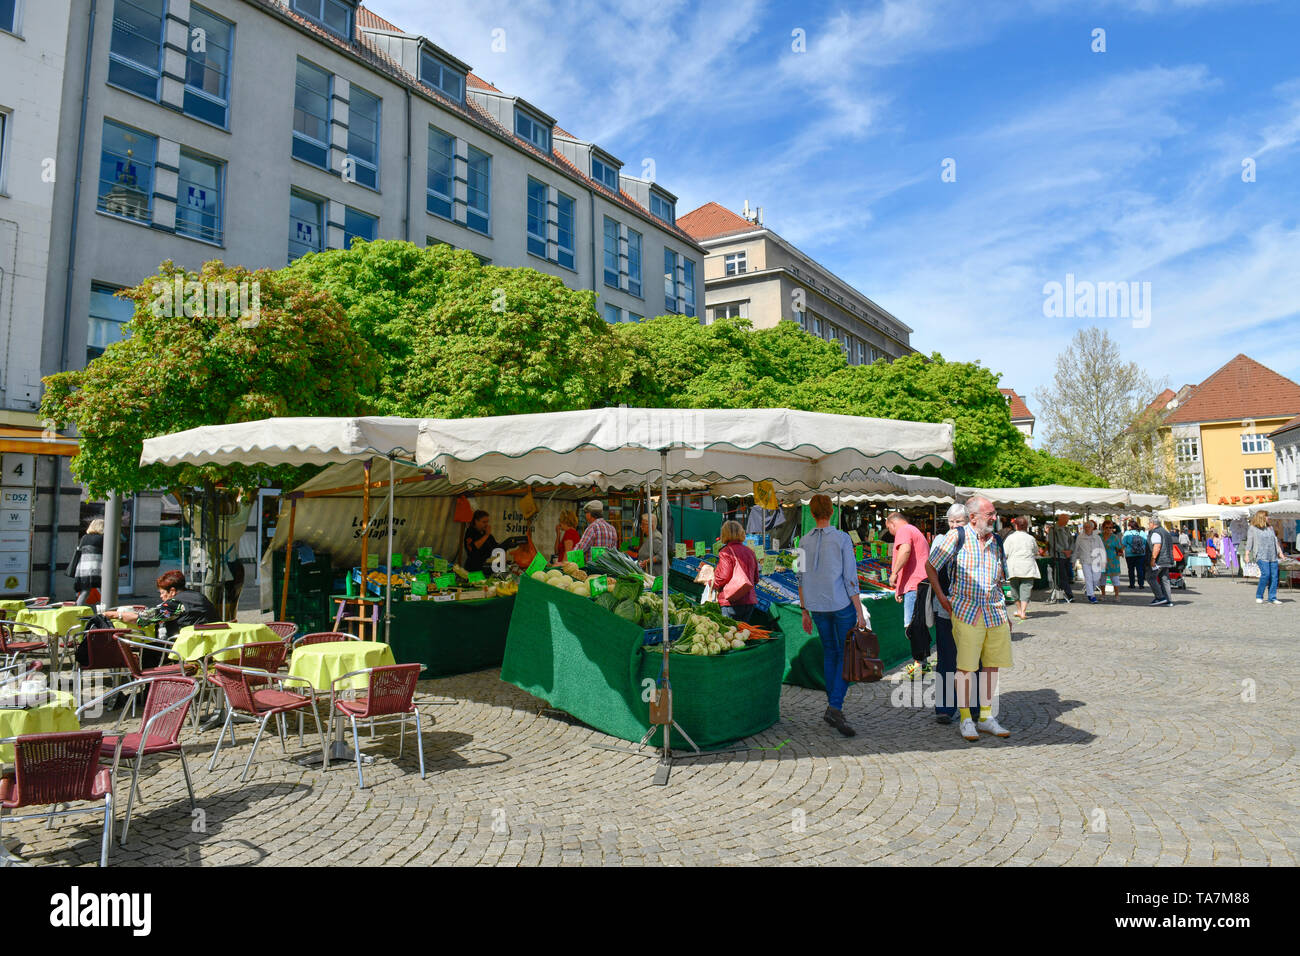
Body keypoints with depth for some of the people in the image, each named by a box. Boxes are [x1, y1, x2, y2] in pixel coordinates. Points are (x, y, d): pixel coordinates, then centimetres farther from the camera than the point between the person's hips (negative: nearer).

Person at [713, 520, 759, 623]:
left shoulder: (726, 552, -10)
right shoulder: (750, 552, 10)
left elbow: (723, 577, -14)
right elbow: (756, 579, 16)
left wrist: (714, 584, 5)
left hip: (732, 602, -7)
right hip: (750, 601, 7)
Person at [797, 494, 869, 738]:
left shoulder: (804, 542, 2)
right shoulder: (842, 539, -10)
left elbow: (802, 579, 5)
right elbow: (850, 578, -12)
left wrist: (805, 612, 13)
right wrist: (860, 613, -8)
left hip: (817, 607, 4)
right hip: (842, 604, -4)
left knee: (829, 651, 18)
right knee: (847, 654, 4)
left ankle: (832, 706, 18)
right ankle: (835, 707, -11)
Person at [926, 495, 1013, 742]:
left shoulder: (996, 541, 11)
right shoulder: (957, 537, -5)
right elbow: (930, 566, 2)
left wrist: (1004, 613, 18)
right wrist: (941, 597, -2)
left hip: (995, 612, 5)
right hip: (966, 612, -5)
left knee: (993, 664, 9)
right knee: (965, 666, -4)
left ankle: (986, 717, 22)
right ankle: (965, 720, 9)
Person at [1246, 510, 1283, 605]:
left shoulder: (1270, 528, 19)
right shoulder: (1253, 529, 2)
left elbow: (1275, 541, 23)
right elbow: (1249, 542, -1)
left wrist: (1280, 552, 15)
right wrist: (1247, 554, -7)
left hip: (1273, 556, 6)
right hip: (1261, 556, -6)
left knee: (1274, 576, -1)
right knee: (1266, 574, -18)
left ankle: (1272, 598, 5)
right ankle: (1259, 596, -7)